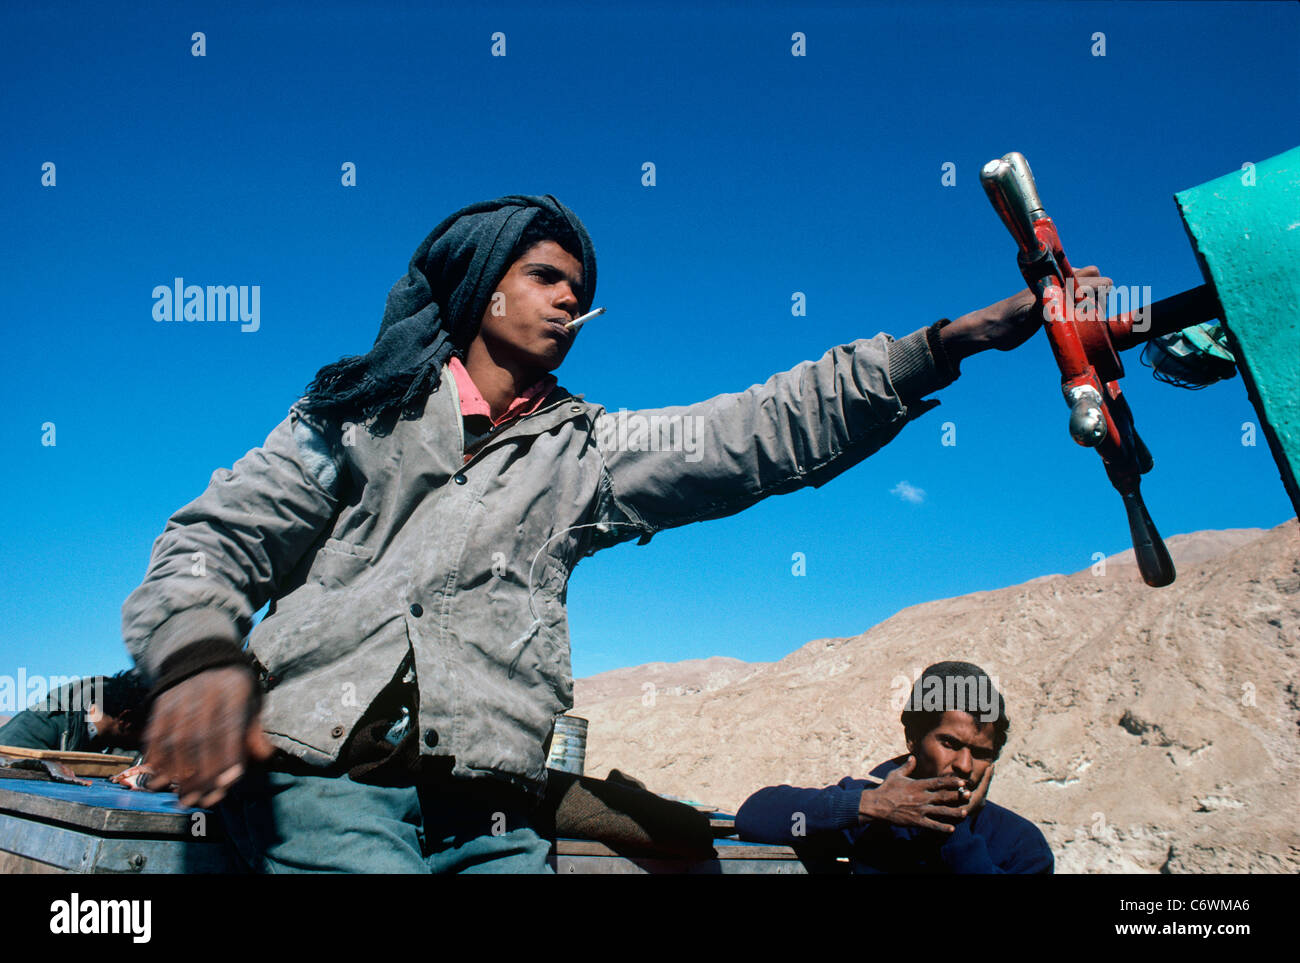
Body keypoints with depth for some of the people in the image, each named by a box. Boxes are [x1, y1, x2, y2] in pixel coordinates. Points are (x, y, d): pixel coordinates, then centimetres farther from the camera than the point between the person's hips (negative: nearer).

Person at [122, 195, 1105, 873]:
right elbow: (218, 539, 8)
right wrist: (197, 654, -14)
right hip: (320, 772, -2)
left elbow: (771, 431, 6)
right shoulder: (363, 408, 14)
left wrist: (947, 343, -3)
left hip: (482, 811, 3)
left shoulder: (587, 451, 16)